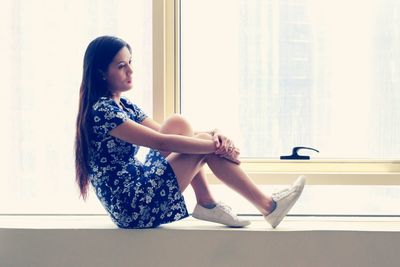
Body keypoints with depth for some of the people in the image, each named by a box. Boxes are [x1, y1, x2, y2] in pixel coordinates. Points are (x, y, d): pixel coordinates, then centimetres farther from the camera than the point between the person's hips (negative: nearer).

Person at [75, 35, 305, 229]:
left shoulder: (124, 106, 11)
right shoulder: (102, 111, -18)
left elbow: (164, 134, 9)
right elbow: (161, 143, -22)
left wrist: (214, 136, -8)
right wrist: (216, 146, -17)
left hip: (138, 189, 9)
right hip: (134, 208, -9)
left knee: (178, 123, 2)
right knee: (206, 144, -10)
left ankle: (206, 203, 2)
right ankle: (268, 207, 2)